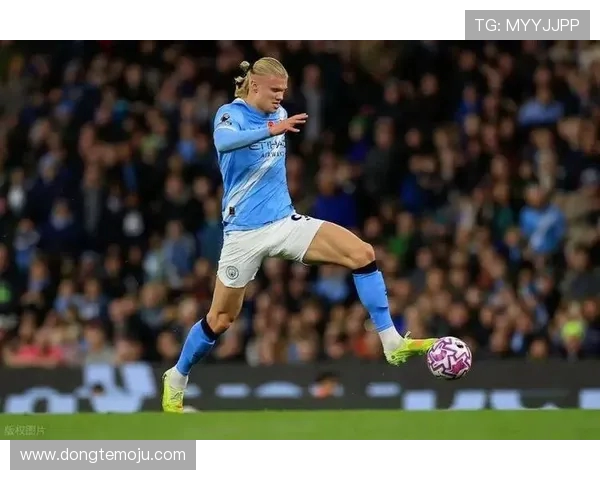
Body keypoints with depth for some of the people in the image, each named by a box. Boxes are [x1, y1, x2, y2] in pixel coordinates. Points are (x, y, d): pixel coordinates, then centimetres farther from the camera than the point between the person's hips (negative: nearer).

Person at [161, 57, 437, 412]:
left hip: (285, 221, 5)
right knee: (221, 319, 3)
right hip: (245, 231, -5)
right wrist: (273, 129, -51)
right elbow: (223, 141, -39)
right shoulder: (231, 114, -13)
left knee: (362, 253, -14)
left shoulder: (278, 114, 7)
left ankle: (392, 343, -13)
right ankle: (177, 379, 27)